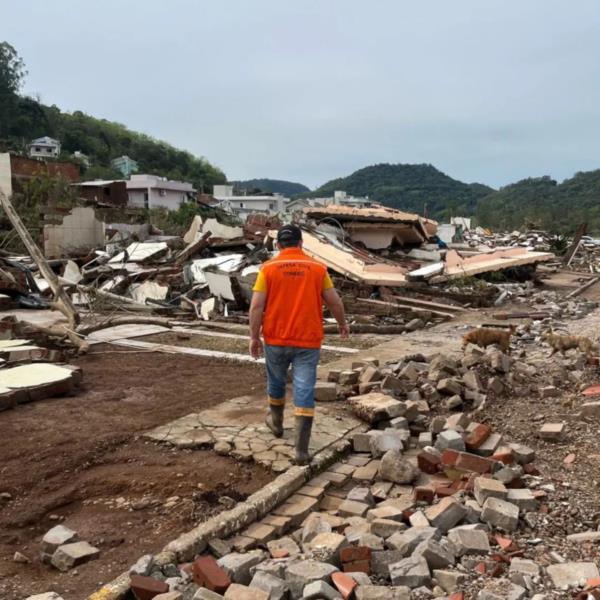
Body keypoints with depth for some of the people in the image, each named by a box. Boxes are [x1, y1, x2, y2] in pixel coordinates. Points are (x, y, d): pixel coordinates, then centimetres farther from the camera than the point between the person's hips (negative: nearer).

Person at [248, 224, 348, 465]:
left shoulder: (268, 268, -4)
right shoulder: (317, 268, -1)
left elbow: (257, 305, -8)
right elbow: (334, 302, 4)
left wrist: (254, 337, 0)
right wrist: (342, 324, 21)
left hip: (276, 339, 1)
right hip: (308, 341, -1)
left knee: (276, 382, 24)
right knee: (304, 392, 0)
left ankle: (276, 422, 47)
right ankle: (301, 450, -2)